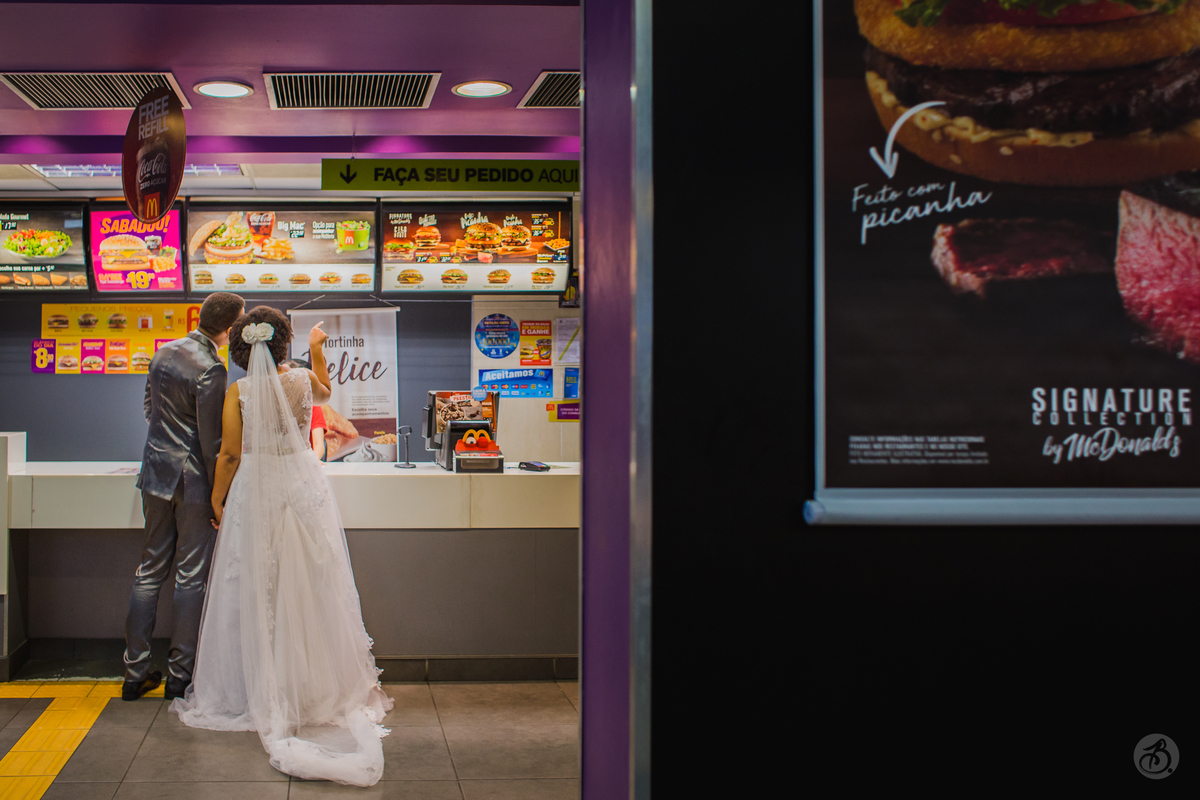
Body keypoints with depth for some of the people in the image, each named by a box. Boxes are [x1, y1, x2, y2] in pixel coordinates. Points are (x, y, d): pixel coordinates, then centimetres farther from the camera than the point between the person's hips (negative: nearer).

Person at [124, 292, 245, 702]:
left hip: (156, 471, 7)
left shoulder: (163, 353, 5)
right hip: (192, 477, -7)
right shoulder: (210, 369, -19)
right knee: (191, 575, 4)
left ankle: (135, 672, 18)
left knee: (150, 570, 13)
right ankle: (179, 675, 11)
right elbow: (211, 441, -18)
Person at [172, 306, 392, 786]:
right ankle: (315, 686, 13)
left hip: (254, 491, -1)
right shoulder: (302, 381, -2)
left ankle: (260, 691, 11)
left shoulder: (238, 392, -7)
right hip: (302, 488, 1)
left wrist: (217, 499, 7)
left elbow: (229, 453, -5)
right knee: (308, 587, 7)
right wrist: (316, 350, 37)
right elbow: (325, 389, 24)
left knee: (256, 589, 6)